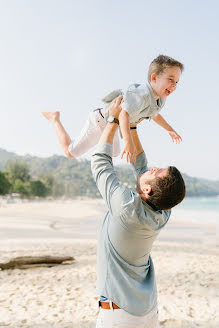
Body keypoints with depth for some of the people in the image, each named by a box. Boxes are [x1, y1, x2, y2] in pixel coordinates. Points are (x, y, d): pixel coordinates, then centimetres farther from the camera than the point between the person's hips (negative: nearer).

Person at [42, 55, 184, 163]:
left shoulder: (160, 100, -7)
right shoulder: (141, 94, -38)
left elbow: (154, 114, 16)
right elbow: (124, 114, -53)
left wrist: (170, 129, 19)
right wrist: (128, 142, -63)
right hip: (100, 122, -9)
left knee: (114, 153, 33)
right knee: (70, 152, 5)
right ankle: (55, 118, 22)